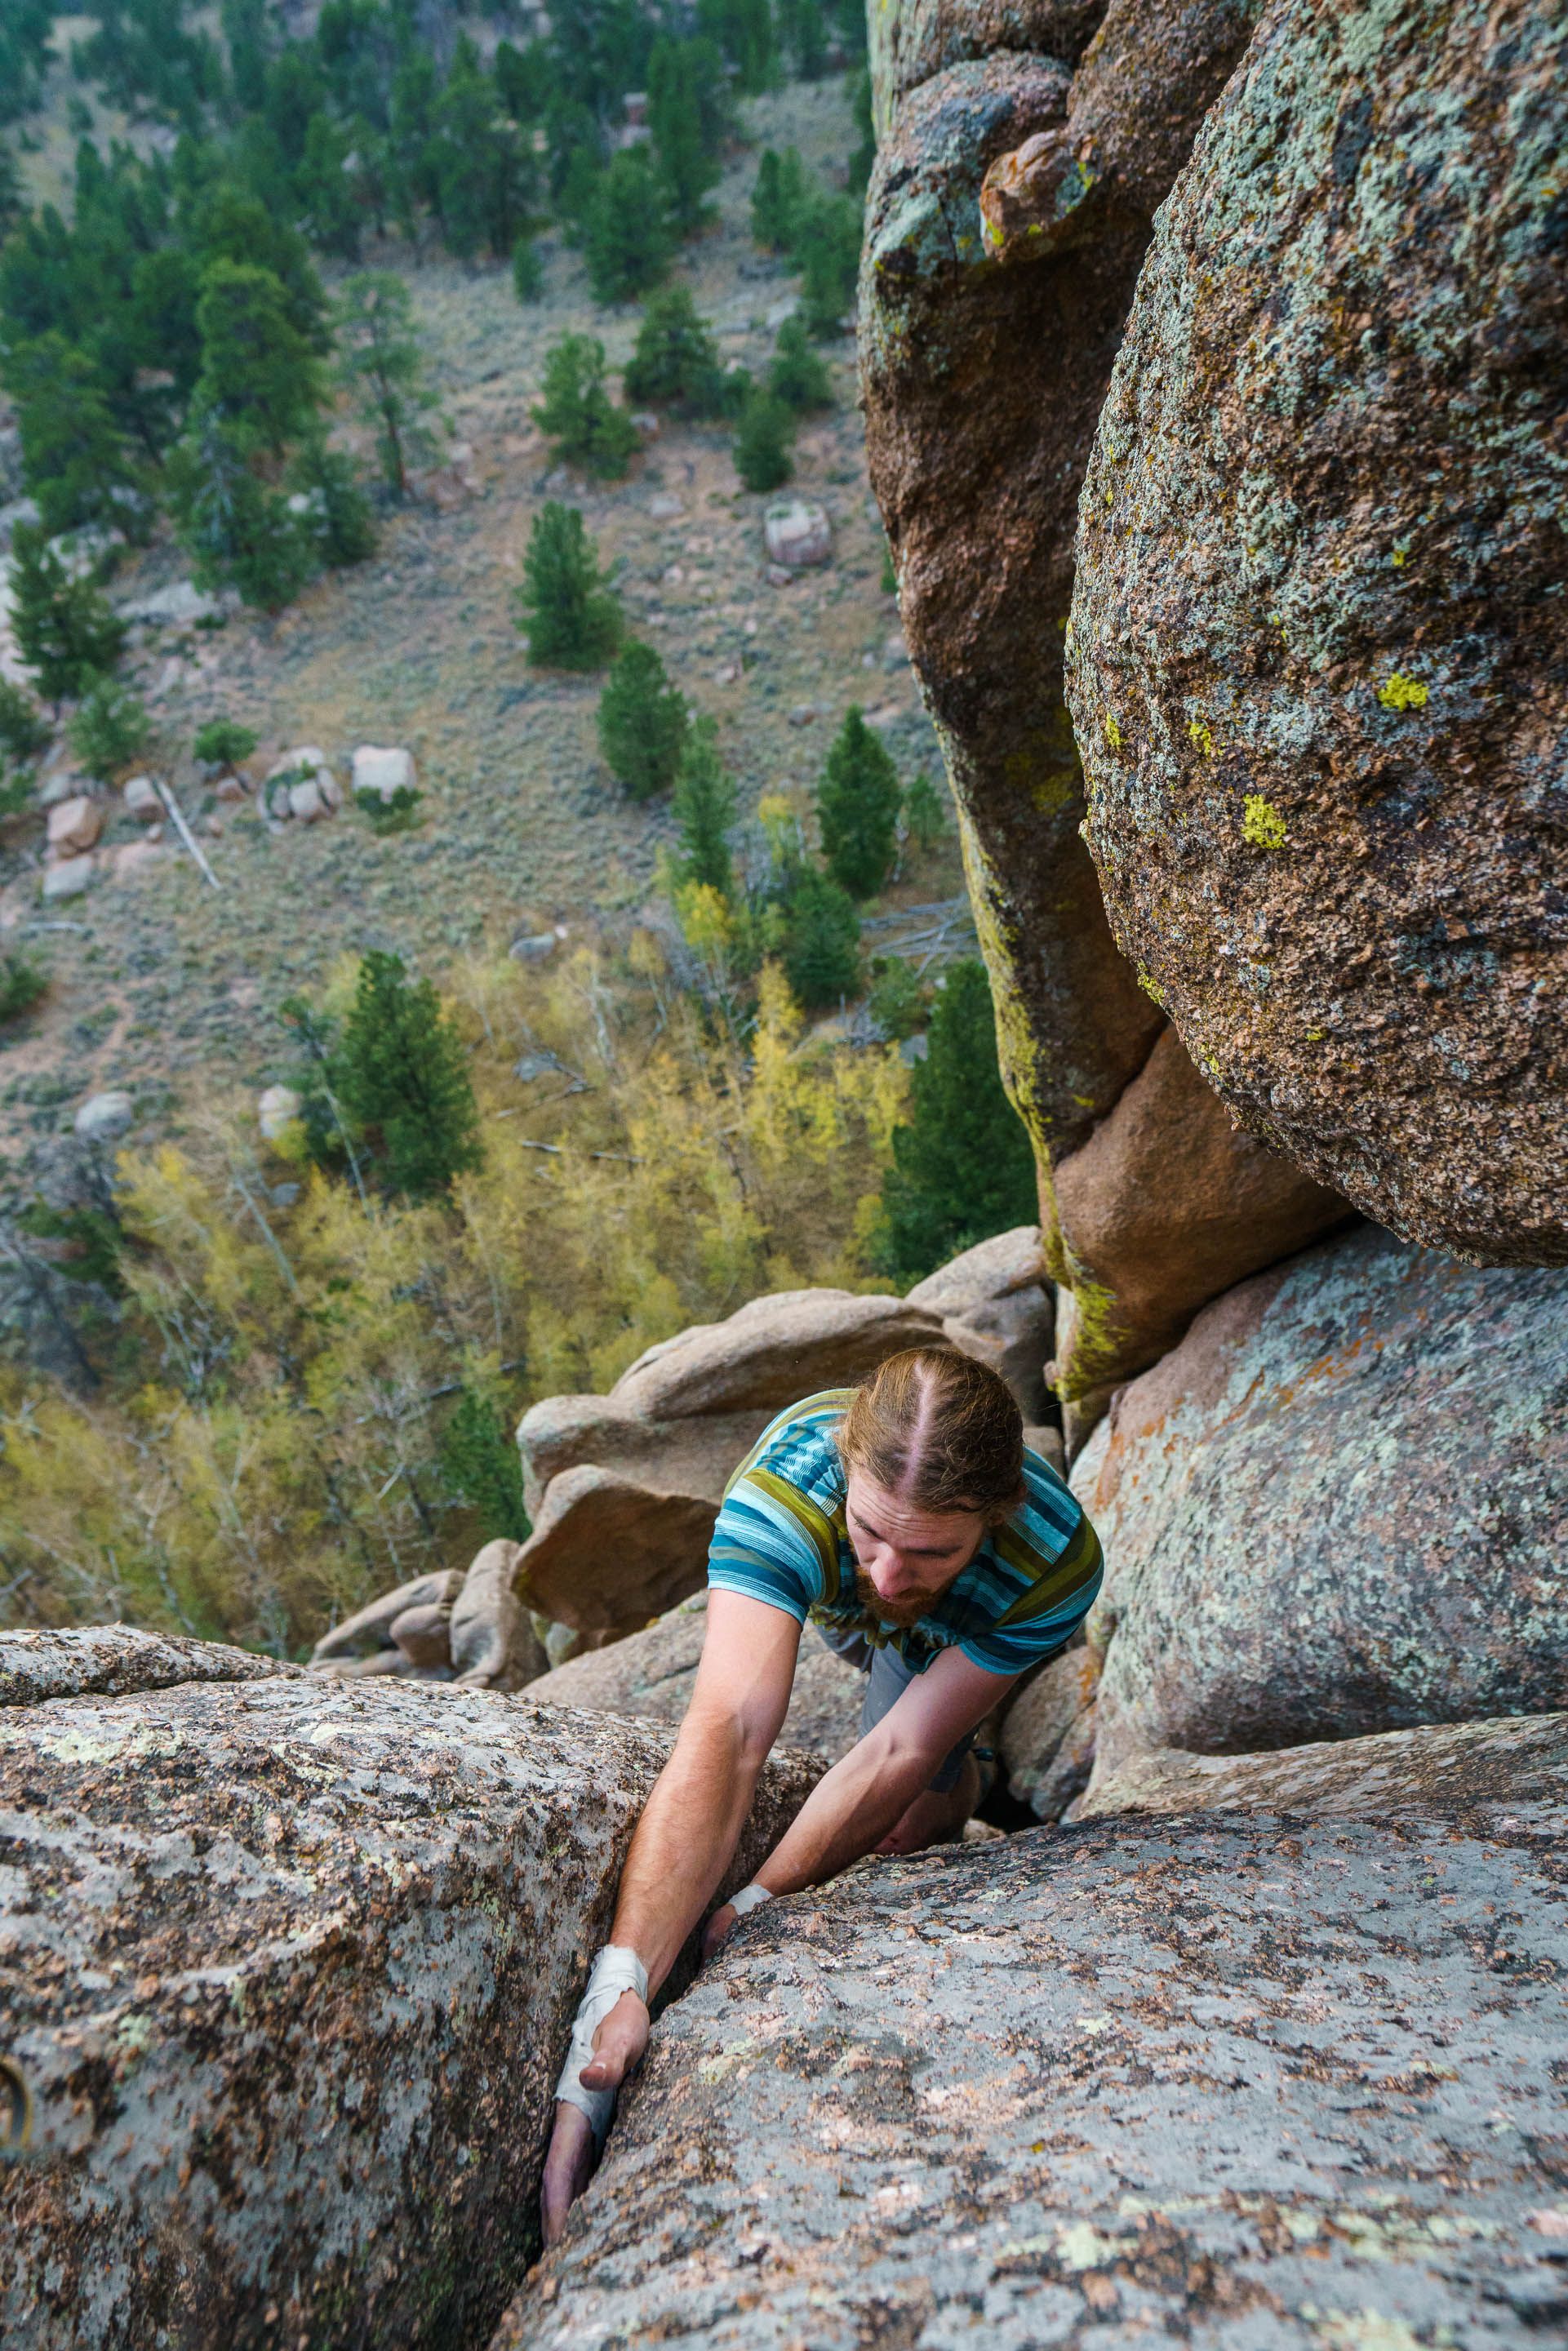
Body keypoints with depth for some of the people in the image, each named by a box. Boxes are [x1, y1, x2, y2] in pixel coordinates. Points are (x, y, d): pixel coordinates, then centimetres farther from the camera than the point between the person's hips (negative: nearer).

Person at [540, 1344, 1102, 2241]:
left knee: (911, 1818, -11)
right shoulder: (785, 1489, -47)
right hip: (819, 1598, 1)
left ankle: (963, 1763, 22)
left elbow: (900, 1754, -39)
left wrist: (748, 1915, -42)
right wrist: (620, 1983, -66)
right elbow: (727, 1734, -57)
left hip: (975, 1627, -1)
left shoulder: (1057, 1562, -44)